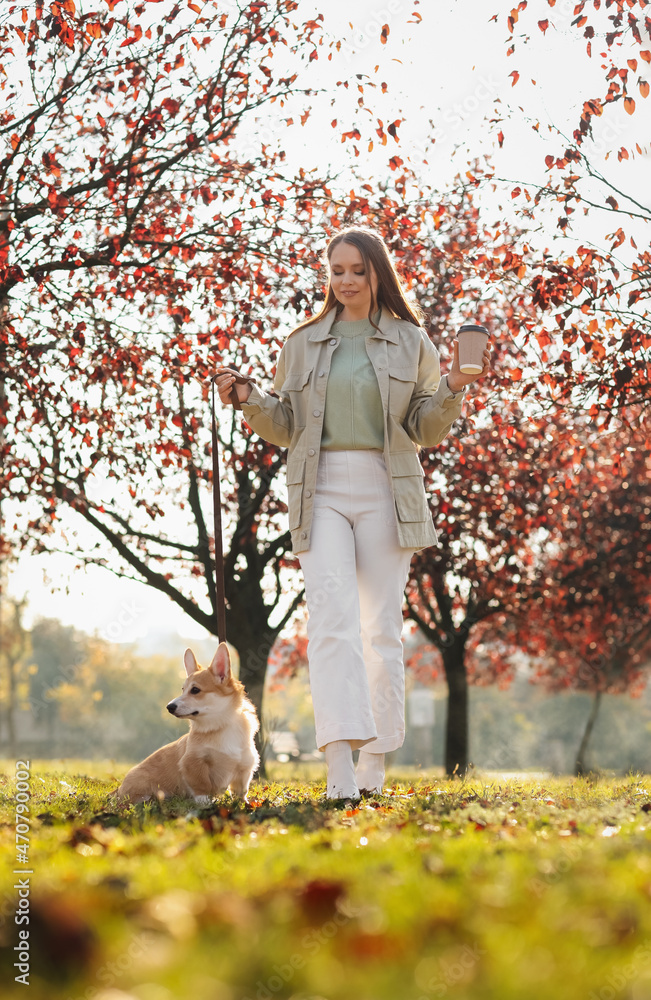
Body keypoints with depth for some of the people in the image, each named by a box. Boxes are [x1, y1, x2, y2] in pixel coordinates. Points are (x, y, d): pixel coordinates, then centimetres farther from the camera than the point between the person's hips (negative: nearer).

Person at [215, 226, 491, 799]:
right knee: (331, 617, -16)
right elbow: (287, 428, 16)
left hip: (386, 489, 0)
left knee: (382, 625, 3)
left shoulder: (409, 342, 11)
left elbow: (426, 429, 11)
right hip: (321, 490, 0)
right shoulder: (303, 343, 14)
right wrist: (247, 399, 0)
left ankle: (376, 764, 13)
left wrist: (454, 387, -6)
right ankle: (340, 764, -25)